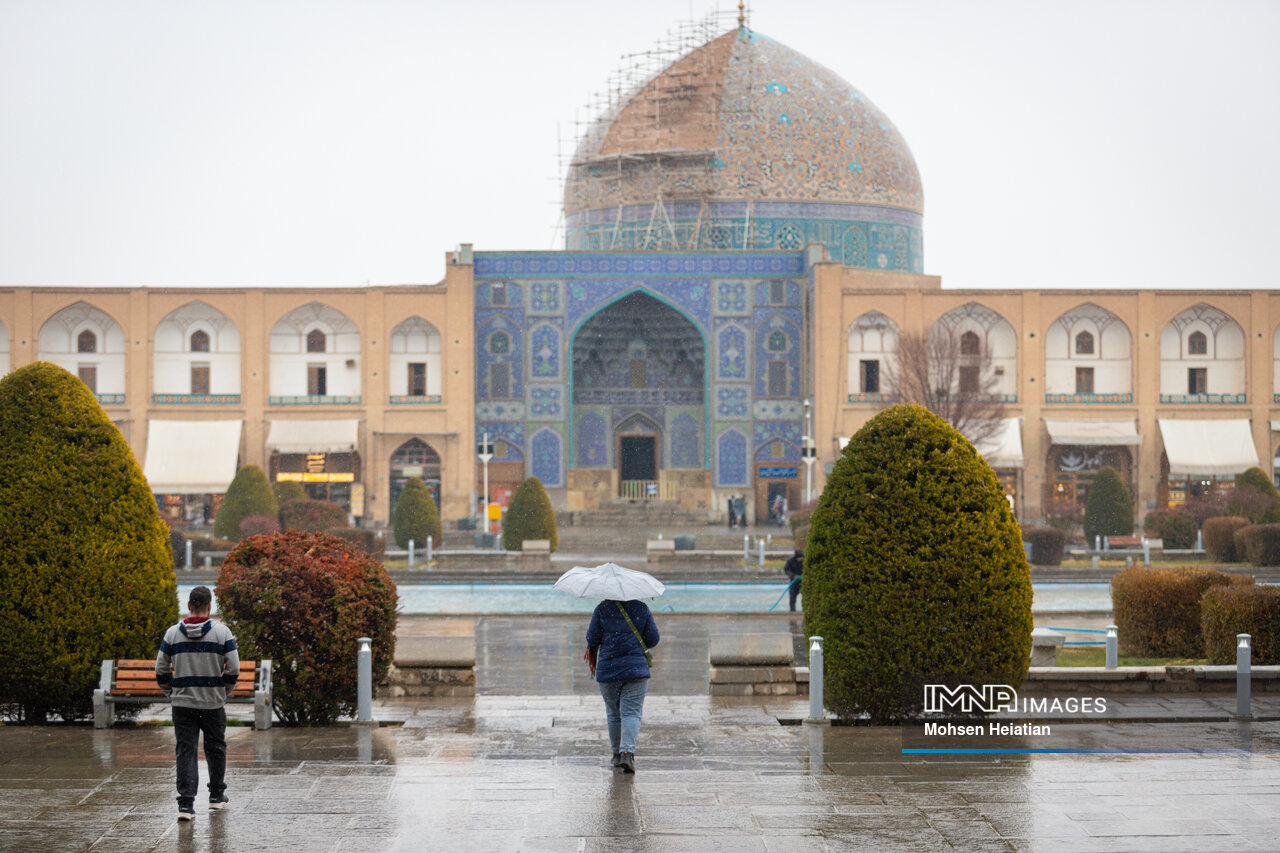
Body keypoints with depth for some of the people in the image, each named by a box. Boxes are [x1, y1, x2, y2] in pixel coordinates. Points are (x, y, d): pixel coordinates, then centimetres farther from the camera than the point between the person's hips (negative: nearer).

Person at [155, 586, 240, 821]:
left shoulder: (172, 633, 0)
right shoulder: (222, 632, -6)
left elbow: (161, 670, 2)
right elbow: (233, 669, -8)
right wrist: (223, 691, 9)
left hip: (182, 703, 1)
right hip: (213, 704, -1)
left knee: (185, 752, 3)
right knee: (216, 749, 17)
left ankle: (186, 804, -6)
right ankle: (217, 796, 28)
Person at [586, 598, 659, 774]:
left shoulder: (602, 609, -3)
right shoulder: (642, 608, 1)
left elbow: (592, 639, -4)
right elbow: (653, 639, 2)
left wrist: (593, 648, 19)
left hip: (607, 671, 0)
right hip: (636, 669, 0)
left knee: (613, 714, 15)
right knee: (632, 713, -3)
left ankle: (617, 754, 20)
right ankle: (627, 752, -21)